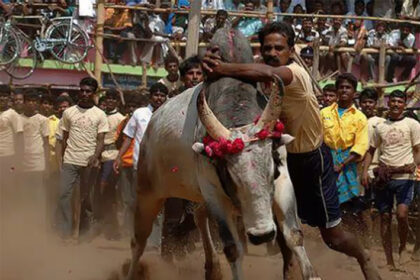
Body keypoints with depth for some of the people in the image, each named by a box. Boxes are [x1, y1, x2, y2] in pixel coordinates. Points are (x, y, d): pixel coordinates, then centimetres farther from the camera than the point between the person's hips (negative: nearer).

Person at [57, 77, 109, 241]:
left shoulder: (100, 115, 3)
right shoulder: (69, 112, 8)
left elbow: (100, 140, -2)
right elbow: (65, 138, 13)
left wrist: (95, 156, -20)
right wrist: (63, 158, 6)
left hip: (89, 162, -1)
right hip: (70, 161, 1)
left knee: (85, 198, 5)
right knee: (64, 194, -10)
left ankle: (84, 234, 13)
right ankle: (65, 233, -9)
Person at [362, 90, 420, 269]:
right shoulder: (380, 127, 12)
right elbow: (371, 151, 17)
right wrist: (365, 171, 3)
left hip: (404, 177, -4)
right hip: (383, 177, 4)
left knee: (402, 214, -19)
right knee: (385, 217, 4)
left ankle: (403, 247, 9)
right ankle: (389, 261, 11)